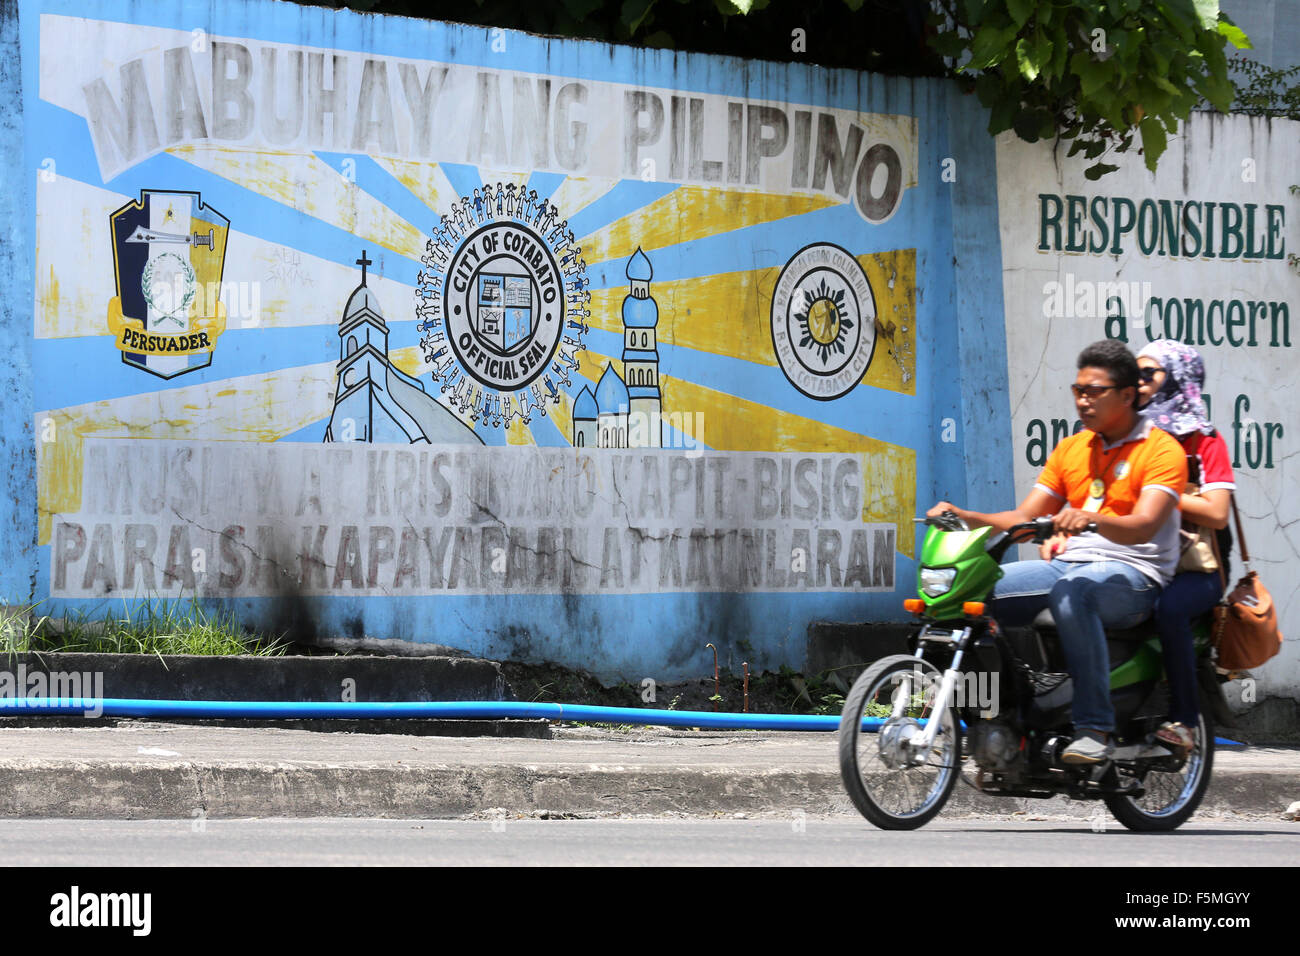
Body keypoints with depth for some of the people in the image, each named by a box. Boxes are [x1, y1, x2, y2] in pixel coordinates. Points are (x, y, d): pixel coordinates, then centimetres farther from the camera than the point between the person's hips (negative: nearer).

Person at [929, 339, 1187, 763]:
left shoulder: (1161, 450, -3)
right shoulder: (1070, 449, 20)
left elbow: (1145, 526, -19)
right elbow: (1024, 518, 14)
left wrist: (1091, 520, -38)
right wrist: (965, 517, -3)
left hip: (1132, 574, -7)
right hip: (1068, 565, 7)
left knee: (1071, 591, -40)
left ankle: (1095, 729, -39)